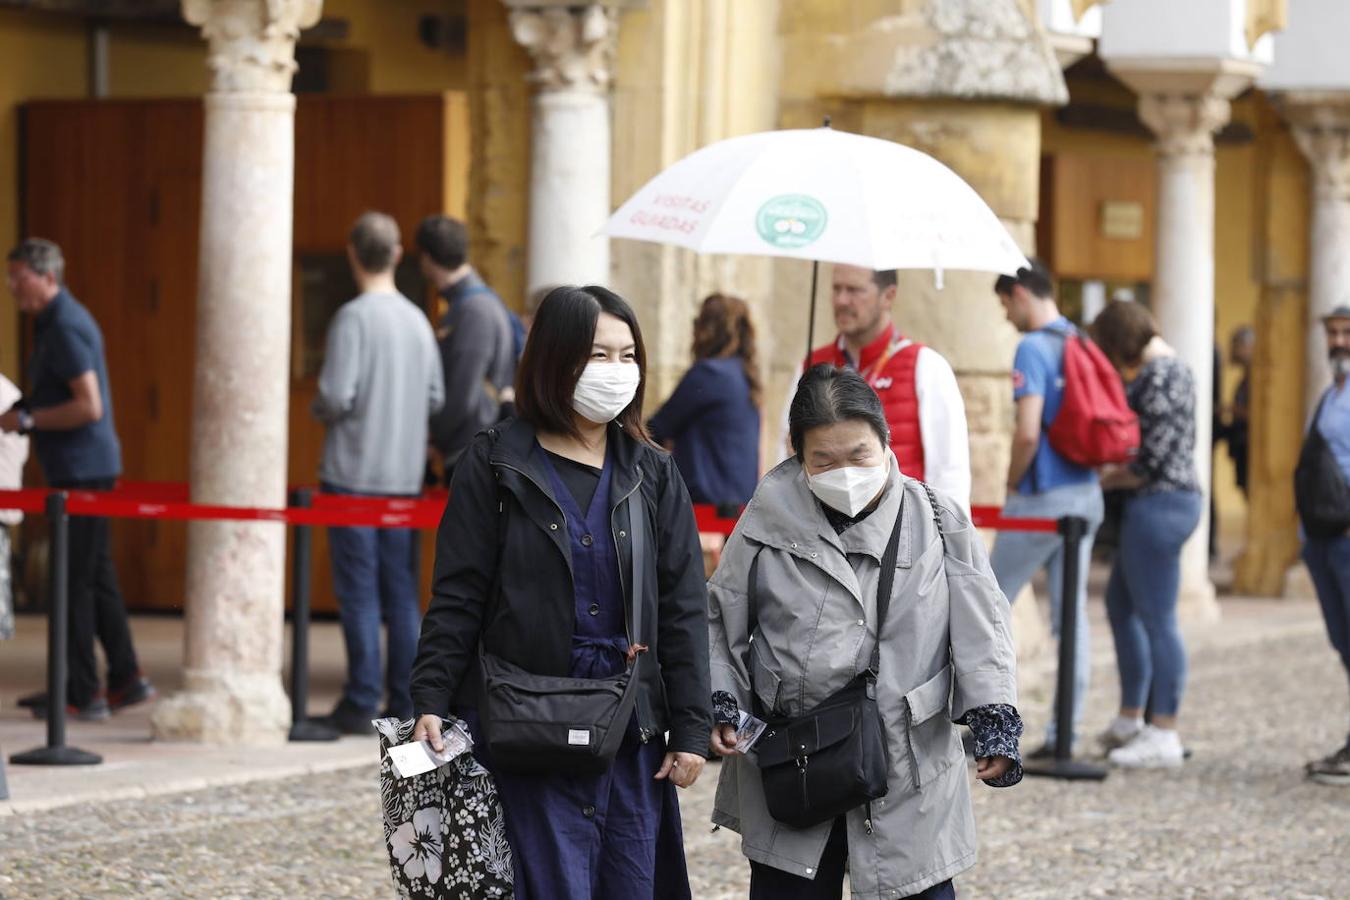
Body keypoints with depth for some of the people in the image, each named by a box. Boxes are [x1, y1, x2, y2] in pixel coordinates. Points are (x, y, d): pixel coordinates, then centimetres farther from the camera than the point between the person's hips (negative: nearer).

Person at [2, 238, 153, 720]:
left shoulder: (65, 328, -16)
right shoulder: (56, 321, 16)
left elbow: (88, 406, -23)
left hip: (81, 470, -10)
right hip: (87, 467, 10)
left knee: (75, 580, -6)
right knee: (96, 575, 13)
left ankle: (81, 693, -3)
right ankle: (126, 679, 17)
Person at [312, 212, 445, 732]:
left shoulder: (354, 317, -12)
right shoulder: (418, 320, 8)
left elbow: (337, 397, -18)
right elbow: (436, 398, 10)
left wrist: (318, 410, 3)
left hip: (353, 474, -6)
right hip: (404, 475, 6)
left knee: (359, 592, -3)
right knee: (401, 593, 9)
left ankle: (362, 704, -3)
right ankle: (404, 704, 10)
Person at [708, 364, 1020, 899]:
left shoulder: (937, 521, 0)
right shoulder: (771, 517, 0)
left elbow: (979, 629, 0)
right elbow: (721, 618, 8)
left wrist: (994, 721, -11)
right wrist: (719, 702, -5)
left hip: (911, 777, -1)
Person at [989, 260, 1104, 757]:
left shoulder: (1033, 348, -14)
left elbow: (1028, 432, -22)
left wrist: (1012, 482, -7)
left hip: (1044, 498, -8)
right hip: (1086, 495, 8)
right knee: (1071, 613, 8)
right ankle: (1065, 730, 8)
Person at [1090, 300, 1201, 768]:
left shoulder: (1159, 376, -16)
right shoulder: (1172, 369, 16)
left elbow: (1153, 459, -20)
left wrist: (1109, 479, -5)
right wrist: (1115, 470, 9)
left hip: (1159, 504, -11)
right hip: (1159, 505, 11)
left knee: (1157, 620, -6)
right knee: (1121, 607, 20)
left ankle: (1164, 737, -1)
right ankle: (1130, 720, 28)